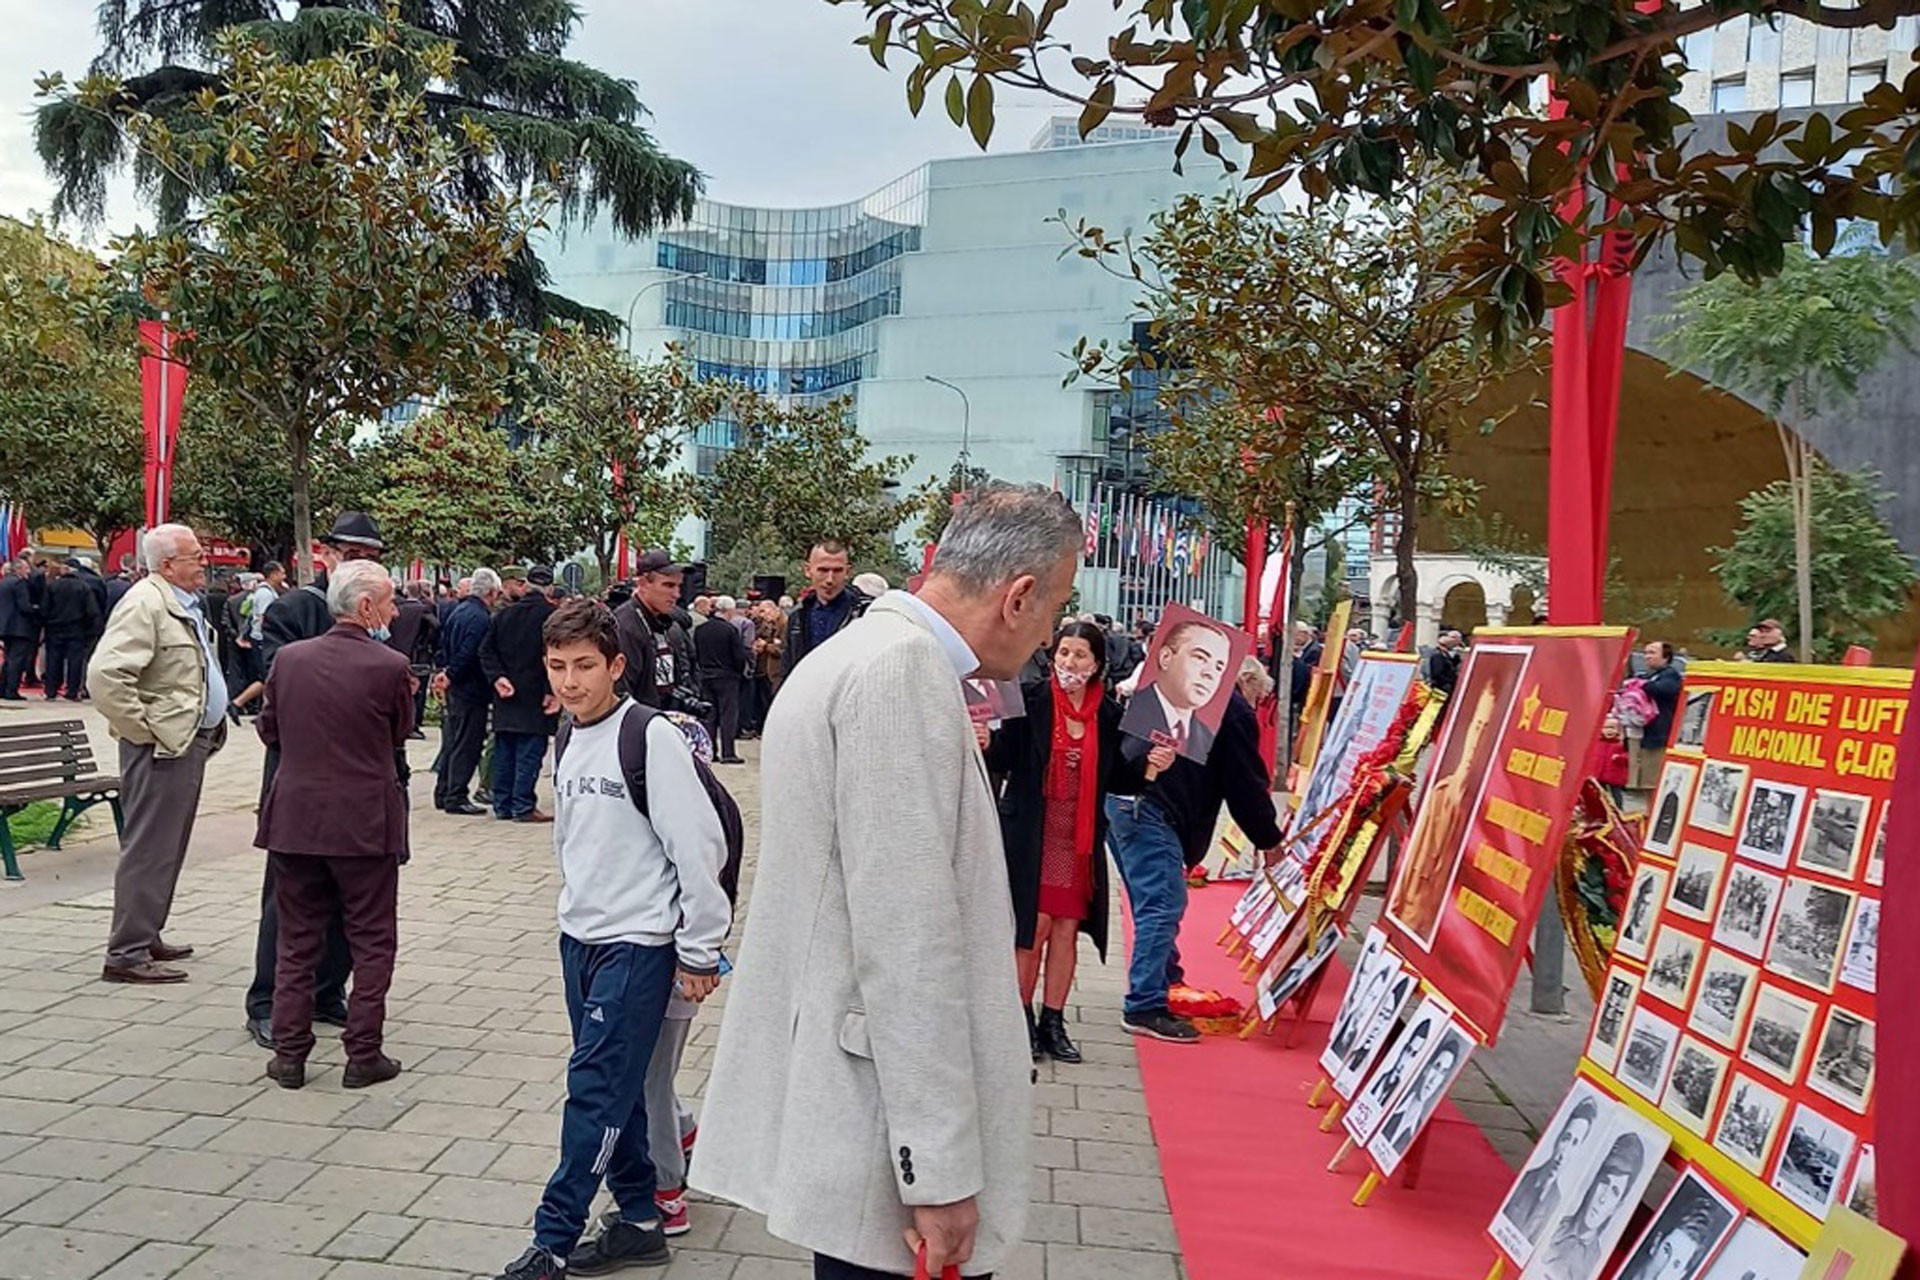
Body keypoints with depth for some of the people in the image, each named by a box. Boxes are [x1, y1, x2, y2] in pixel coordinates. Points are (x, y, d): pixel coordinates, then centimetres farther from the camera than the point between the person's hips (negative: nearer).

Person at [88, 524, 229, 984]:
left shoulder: (185, 605, 16)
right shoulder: (144, 604, -14)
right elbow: (105, 676, -25)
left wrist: (212, 723, 17)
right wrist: (144, 731, -19)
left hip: (189, 742, 10)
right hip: (161, 747, -10)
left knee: (167, 849, 16)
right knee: (149, 850, -5)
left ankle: (146, 938, 26)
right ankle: (127, 954, 1)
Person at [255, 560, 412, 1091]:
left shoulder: (289, 658, 0)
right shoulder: (390, 667, -13)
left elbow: (269, 730, 11)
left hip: (295, 819, 4)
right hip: (365, 824, -4)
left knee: (296, 942, 14)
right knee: (372, 942, 8)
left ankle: (289, 1054, 19)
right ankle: (363, 1056, 11)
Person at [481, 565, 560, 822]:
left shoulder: (504, 614, 10)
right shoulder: (552, 614, -8)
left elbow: (486, 650, 5)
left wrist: (497, 676, -2)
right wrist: (552, 691, -12)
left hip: (506, 696, 6)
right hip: (535, 696, -5)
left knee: (503, 752, 11)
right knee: (530, 752, -2)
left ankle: (502, 805, 16)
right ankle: (523, 806, -2)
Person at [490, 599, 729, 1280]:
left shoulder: (651, 737, -17)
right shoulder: (569, 740, 7)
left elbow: (700, 847, -17)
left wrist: (699, 952, -13)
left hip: (638, 943, -8)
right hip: (579, 937, 8)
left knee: (596, 1089, -4)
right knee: (614, 1087, 13)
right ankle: (639, 1220, 26)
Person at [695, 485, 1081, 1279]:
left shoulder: (859, 651, 12)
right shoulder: (904, 670, -20)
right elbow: (907, 938, -23)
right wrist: (942, 1170, -20)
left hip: (846, 1089, 10)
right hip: (887, 1123, -10)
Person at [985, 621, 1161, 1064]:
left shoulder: (1109, 714, 4)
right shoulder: (1030, 699, -7)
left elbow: (1115, 779, 7)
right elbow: (1003, 761, -11)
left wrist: (1153, 767, -9)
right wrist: (987, 743, -31)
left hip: (1082, 837, 3)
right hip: (1030, 832, -3)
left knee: (1067, 927, 8)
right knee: (1033, 924, 1)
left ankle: (1053, 1022, 21)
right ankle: (1021, 1018, 17)